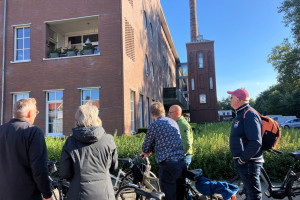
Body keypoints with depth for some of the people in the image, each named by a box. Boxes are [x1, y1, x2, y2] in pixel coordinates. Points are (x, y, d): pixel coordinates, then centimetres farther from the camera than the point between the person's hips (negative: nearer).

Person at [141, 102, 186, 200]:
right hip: (182, 163, 7)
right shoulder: (173, 122, 14)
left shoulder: (154, 125, -6)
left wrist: (148, 151, 28)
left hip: (168, 165, -7)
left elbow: (145, 147, 5)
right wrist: (151, 151, 32)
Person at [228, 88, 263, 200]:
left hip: (248, 163, -10)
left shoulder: (249, 115, -19)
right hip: (242, 162, 10)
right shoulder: (241, 114, 13)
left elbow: (255, 143, -27)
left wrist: (243, 159, -20)